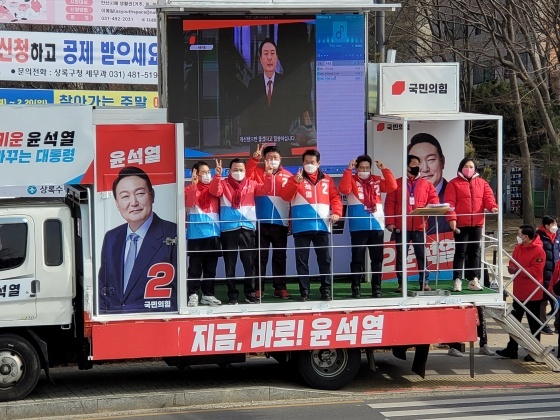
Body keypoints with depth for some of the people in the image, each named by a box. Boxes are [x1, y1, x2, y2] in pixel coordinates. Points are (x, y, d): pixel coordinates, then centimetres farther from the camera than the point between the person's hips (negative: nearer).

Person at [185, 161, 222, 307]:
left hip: (213, 233, 4)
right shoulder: (190, 189, 1)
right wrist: (194, 184, -27)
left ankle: (208, 295, 15)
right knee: (195, 267, -3)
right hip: (196, 234, -4)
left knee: (210, 267, 8)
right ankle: (193, 295, -1)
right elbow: (190, 203, -16)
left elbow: (219, 207, 4)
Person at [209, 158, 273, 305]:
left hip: (247, 227, 1)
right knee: (230, 264, 4)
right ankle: (232, 295, 10)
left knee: (249, 263, 5)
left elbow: (266, 189, -1)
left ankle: (250, 293, 14)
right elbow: (214, 191, -15)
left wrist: (268, 175, -17)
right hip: (228, 228, -1)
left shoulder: (251, 184, 10)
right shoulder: (224, 184, 4)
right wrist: (217, 175, -30)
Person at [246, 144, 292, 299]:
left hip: (280, 223, 1)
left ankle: (280, 288, 12)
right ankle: (258, 288, 8)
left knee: (280, 256, 7)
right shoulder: (258, 172, 5)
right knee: (260, 256, 4)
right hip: (261, 222, 0)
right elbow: (245, 175, -13)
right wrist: (254, 159, -23)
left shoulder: (287, 176, 4)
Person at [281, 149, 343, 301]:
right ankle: (304, 291, 6)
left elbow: (335, 197, 9)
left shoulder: (327, 180, 13)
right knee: (302, 260, 1)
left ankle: (326, 290, 12)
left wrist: (336, 212, -8)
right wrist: (296, 182, -19)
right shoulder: (296, 178, 7)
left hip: (321, 226, 1)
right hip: (301, 227, -1)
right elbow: (285, 196, -5)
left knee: (324, 259, 5)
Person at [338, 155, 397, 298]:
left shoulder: (377, 180, 12)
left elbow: (392, 186, 1)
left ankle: (376, 287, 14)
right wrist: (348, 170, -16)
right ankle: (356, 288, 4)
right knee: (358, 258, 0)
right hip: (358, 227, -3)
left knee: (377, 258, 7)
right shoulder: (352, 180, 3)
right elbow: (344, 189, -17)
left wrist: (384, 169, -3)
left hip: (377, 226, 3)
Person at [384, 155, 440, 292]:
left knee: (422, 255, 1)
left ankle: (424, 283, 6)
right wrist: (390, 222, -8)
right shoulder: (397, 184, 5)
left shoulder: (426, 184, 12)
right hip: (401, 227, -1)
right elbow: (390, 204, 0)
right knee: (401, 256, 2)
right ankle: (401, 283, 9)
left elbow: (434, 199, 8)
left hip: (419, 226, 1)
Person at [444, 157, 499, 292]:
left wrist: (492, 207, -19)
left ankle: (473, 280, 12)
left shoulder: (482, 183, 13)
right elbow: (449, 202, -7)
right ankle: (457, 280, 0)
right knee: (460, 252, -3)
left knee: (475, 252, 7)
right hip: (460, 224, -4)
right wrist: (451, 218, -19)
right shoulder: (454, 183, 1)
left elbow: (488, 196, 3)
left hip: (477, 223, 4)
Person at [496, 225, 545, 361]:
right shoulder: (518, 248, 7)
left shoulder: (539, 251, -17)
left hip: (533, 294, -8)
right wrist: (511, 268, -11)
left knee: (534, 324, 4)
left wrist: (518, 270, -22)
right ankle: (512, 349, 20)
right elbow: (513, 263, 12)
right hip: (518, 292, 8)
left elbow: (535, 271, -23)